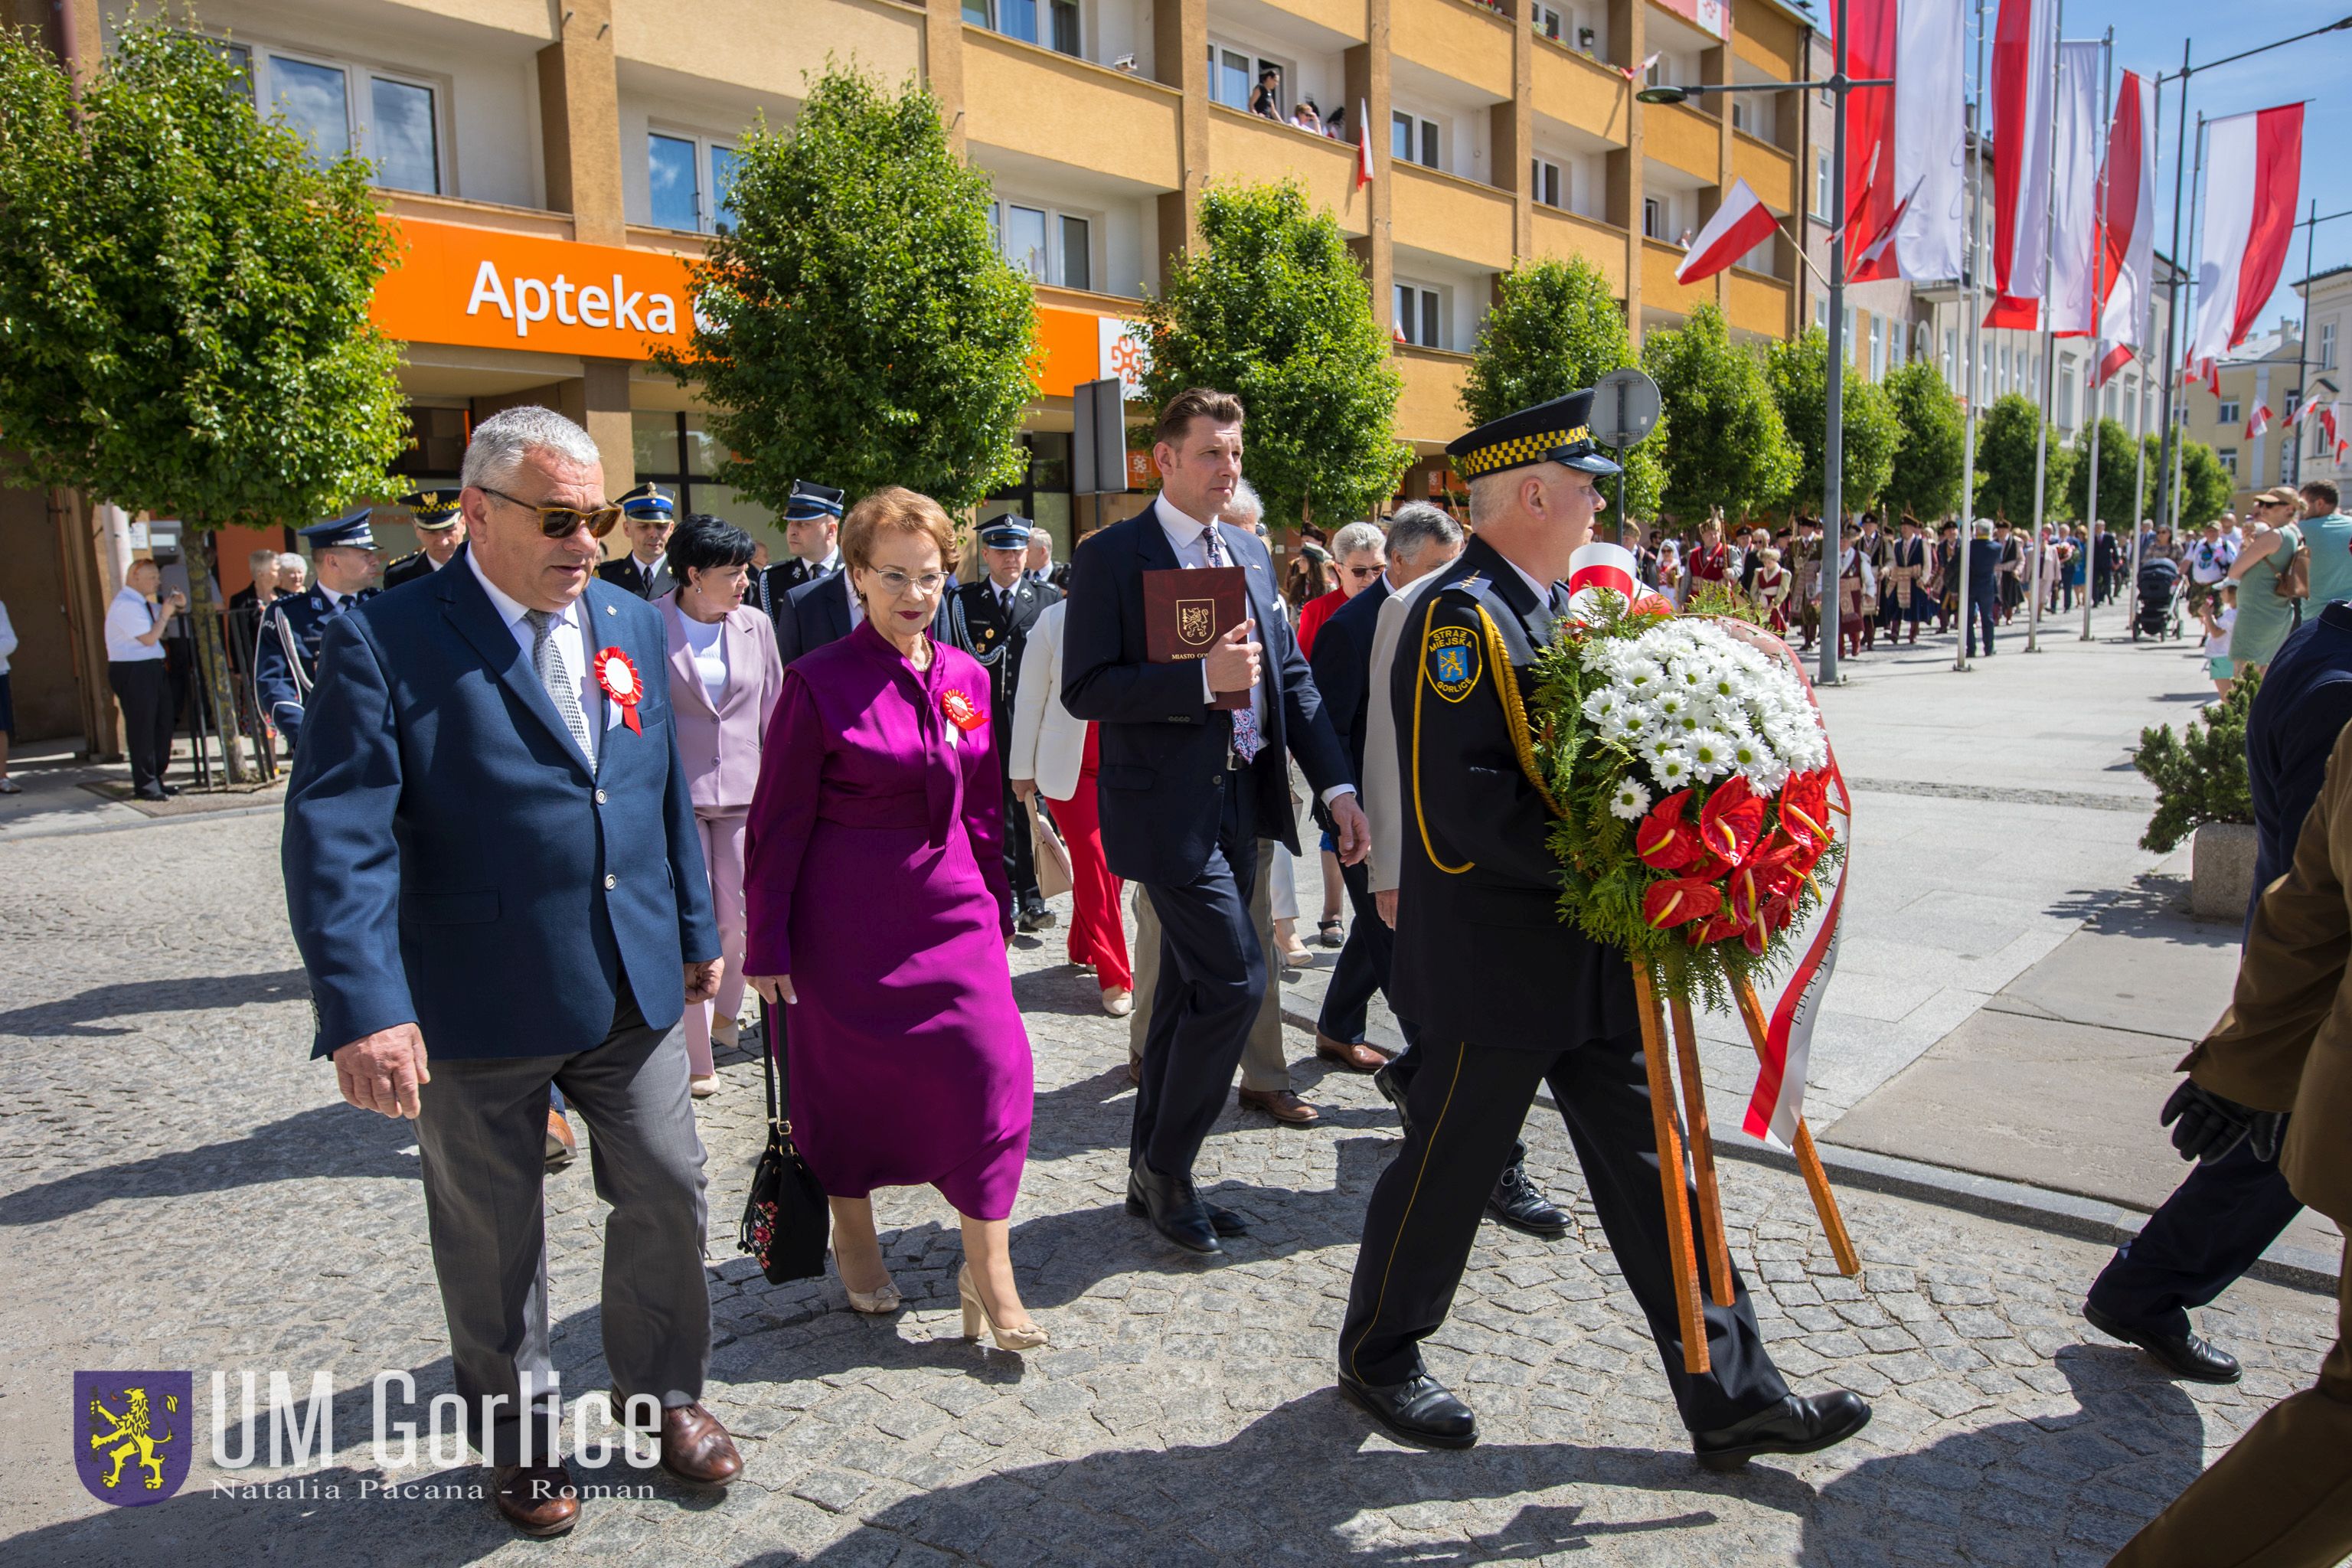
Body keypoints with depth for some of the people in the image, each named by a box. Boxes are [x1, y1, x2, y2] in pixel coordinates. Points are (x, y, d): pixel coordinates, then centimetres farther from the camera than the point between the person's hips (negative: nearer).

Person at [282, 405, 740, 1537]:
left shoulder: (632, 625, 6)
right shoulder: (385, 641, -12)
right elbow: (338, 836, -18)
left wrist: (695, 930, 15)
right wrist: (362, 1008, -26)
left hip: (633, 988, 4)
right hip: (478, 1008, -4)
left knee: (666, 1193, 13)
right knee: (493, 1235, 14)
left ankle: (662, 1390, 37)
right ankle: (517, 1432, 38)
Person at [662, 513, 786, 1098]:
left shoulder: (755, 626, 6)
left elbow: (772, 712, 11)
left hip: (743, 792, 4)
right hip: (674, 795, -3)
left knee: (739, 918, 8)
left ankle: (722, 1013, 37)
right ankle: (695, 1060, 10)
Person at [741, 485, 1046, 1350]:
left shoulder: (966, 678, 5)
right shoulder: (819, 682, -8)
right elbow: (778, 823, -6)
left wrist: (996, 913, 11)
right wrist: (768, 945, -6)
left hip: (948, 907, 4)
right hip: (845, 916, -3)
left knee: (993, 1063, -8)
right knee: (848, 1075, 10)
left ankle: (987, 1265, 5)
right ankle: (854, 1234, 35)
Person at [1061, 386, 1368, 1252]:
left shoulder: (1251, 552, 13)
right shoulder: (1111, 555, -7)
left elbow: (1292, 676, 11)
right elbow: (1085, 689, -14)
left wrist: (1338, 786, 2)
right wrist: (1201, 677, -22)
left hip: (1242, 800, 7)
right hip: (1169, 806, -7)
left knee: (1192, 989, 14)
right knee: (1235, 982, -11)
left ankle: (1152, 1175, 29)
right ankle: (1165, 1167, 10)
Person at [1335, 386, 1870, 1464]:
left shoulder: (1559, 604, 13)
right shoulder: (1461, 615, -18)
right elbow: (1464, 802, -26)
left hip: (1590, 957, 9)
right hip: (1496, 964, -9)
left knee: (1650, 1170, 14)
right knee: (1448, 1167, 8)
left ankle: (1732, 1397, 25)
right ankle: (1377, 1354, 31)